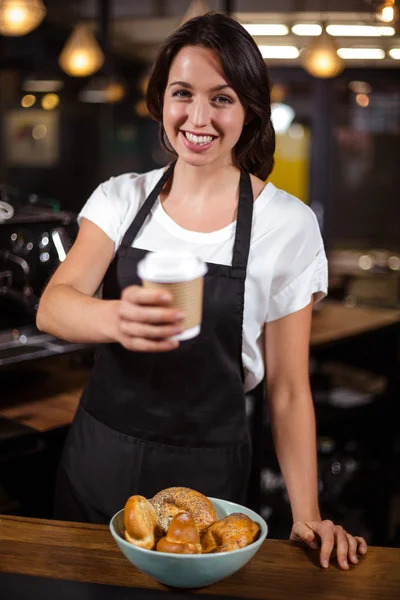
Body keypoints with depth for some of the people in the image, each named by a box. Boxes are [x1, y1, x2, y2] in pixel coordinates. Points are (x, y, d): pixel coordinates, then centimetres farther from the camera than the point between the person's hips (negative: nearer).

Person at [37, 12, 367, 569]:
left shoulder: (288, 224, -8)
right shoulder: (121, 199, -2)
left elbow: (287, 388, -5)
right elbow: (51, 308, -18)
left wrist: (307, 516, -13)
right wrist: (117, 318, -40)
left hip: (204, 476, -2)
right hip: (96, 459, 3)